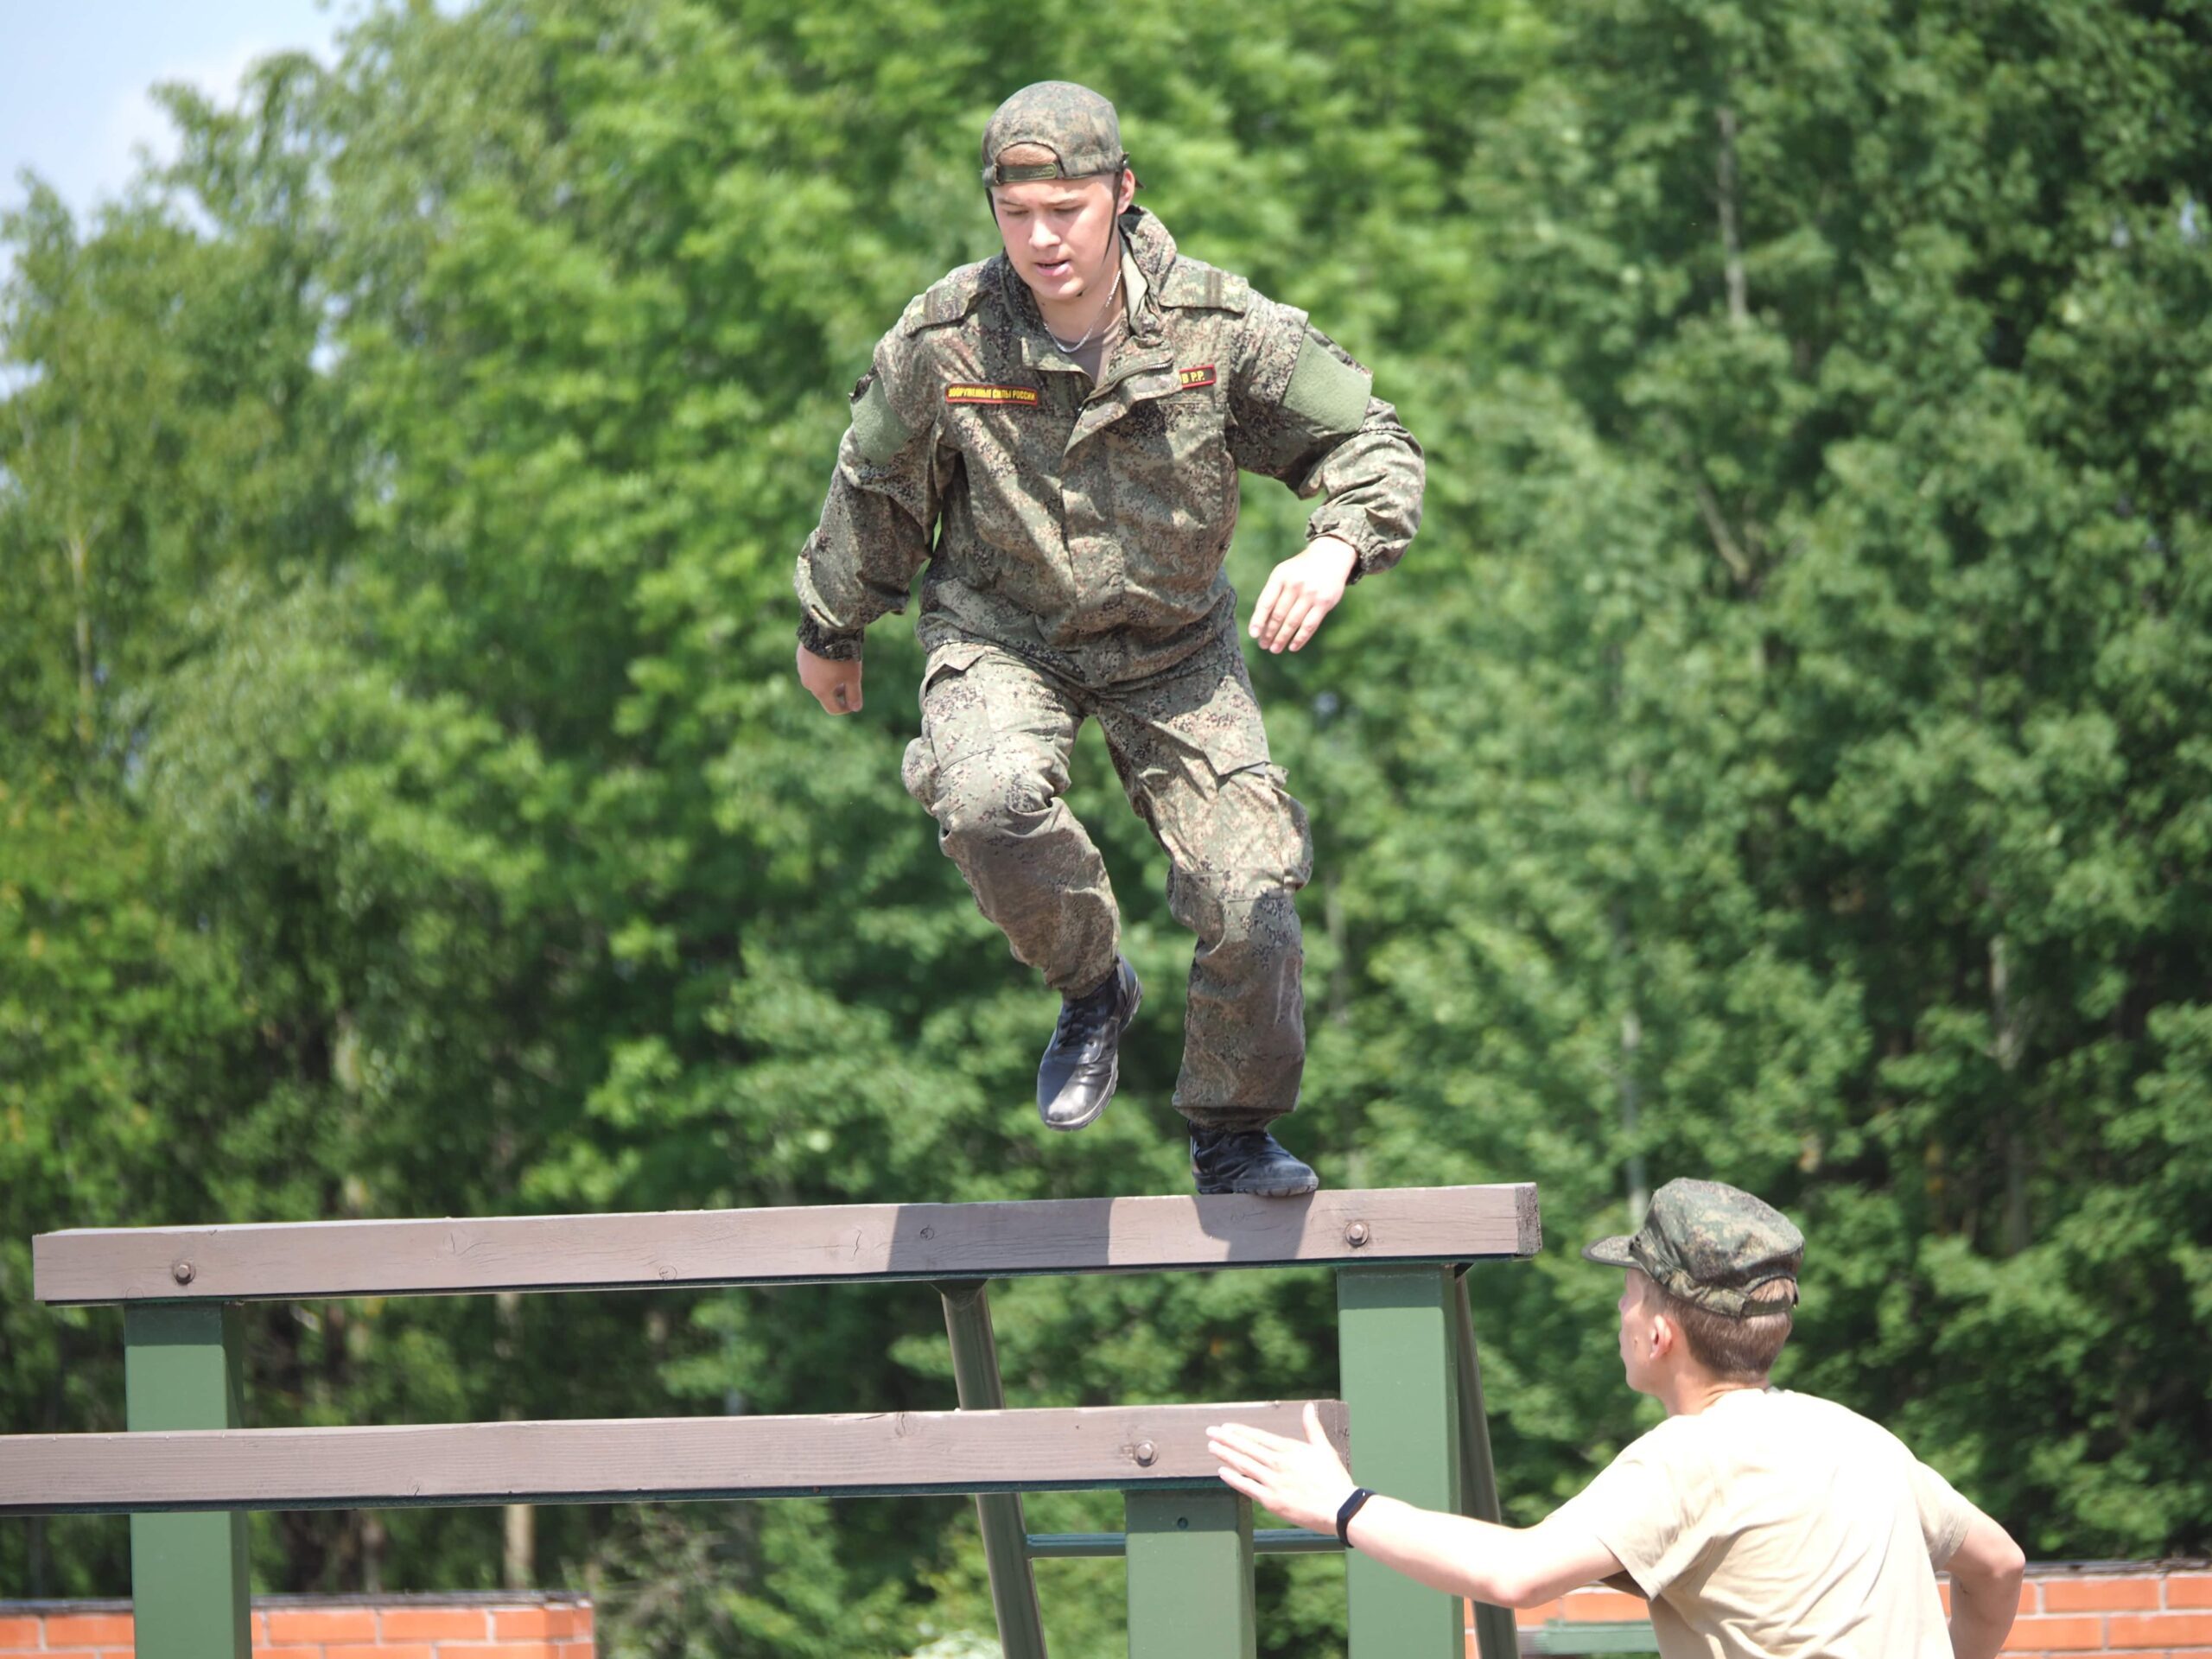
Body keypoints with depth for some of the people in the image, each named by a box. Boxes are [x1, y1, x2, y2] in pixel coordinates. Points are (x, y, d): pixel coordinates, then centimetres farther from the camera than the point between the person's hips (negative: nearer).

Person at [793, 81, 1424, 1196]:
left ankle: (1232, 1137, 19)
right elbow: (873, 497, 0)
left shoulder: (1219, 326, -19)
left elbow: (1372, 444, -10)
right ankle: (1089, 990, -3)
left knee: (1250, 894, -8)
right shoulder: (943, 343, -19)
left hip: (1175, 643, 1)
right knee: (989, 802, -33)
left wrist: (1334, 550, -32)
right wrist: (830, 634, 14)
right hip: (1002, 631, -1)